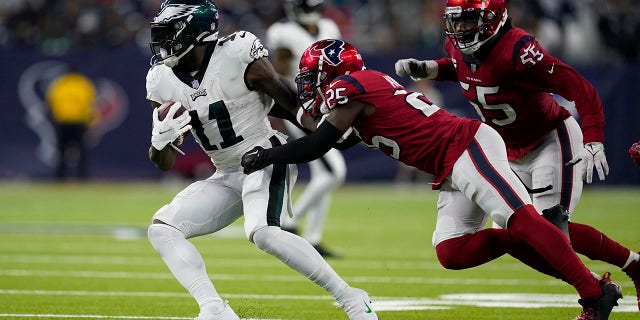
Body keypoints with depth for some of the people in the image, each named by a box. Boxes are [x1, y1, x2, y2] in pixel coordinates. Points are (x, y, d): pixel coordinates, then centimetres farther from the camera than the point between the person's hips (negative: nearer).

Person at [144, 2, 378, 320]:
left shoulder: (237, 55, -18)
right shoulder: (163, 80, 0)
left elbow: (290, 102, -7)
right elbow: (163, 162, 5)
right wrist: (161, 140, -18)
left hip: (265, 159, -7)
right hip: (226, 175, 7)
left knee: (263, 233, -31)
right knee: (162, 228, -8)